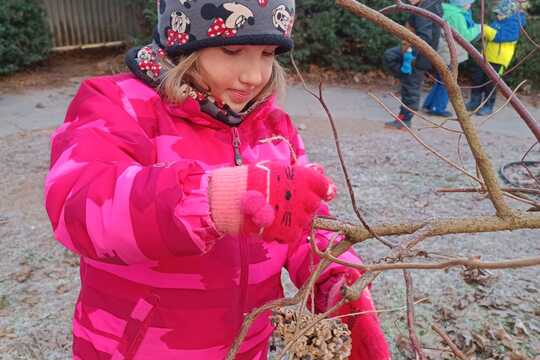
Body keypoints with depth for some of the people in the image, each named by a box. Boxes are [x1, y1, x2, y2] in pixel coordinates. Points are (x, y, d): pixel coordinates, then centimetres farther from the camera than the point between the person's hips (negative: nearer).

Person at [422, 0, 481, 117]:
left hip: (442, 51, 9)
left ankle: (429, 104, 21)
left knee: (441, 80, 18)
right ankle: (437, 108, 6)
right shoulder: (457, 15, -17)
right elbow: (465, 35, -17)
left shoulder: (447, 11, 12)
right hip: (448, 53, -9)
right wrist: (478, 28, -3)